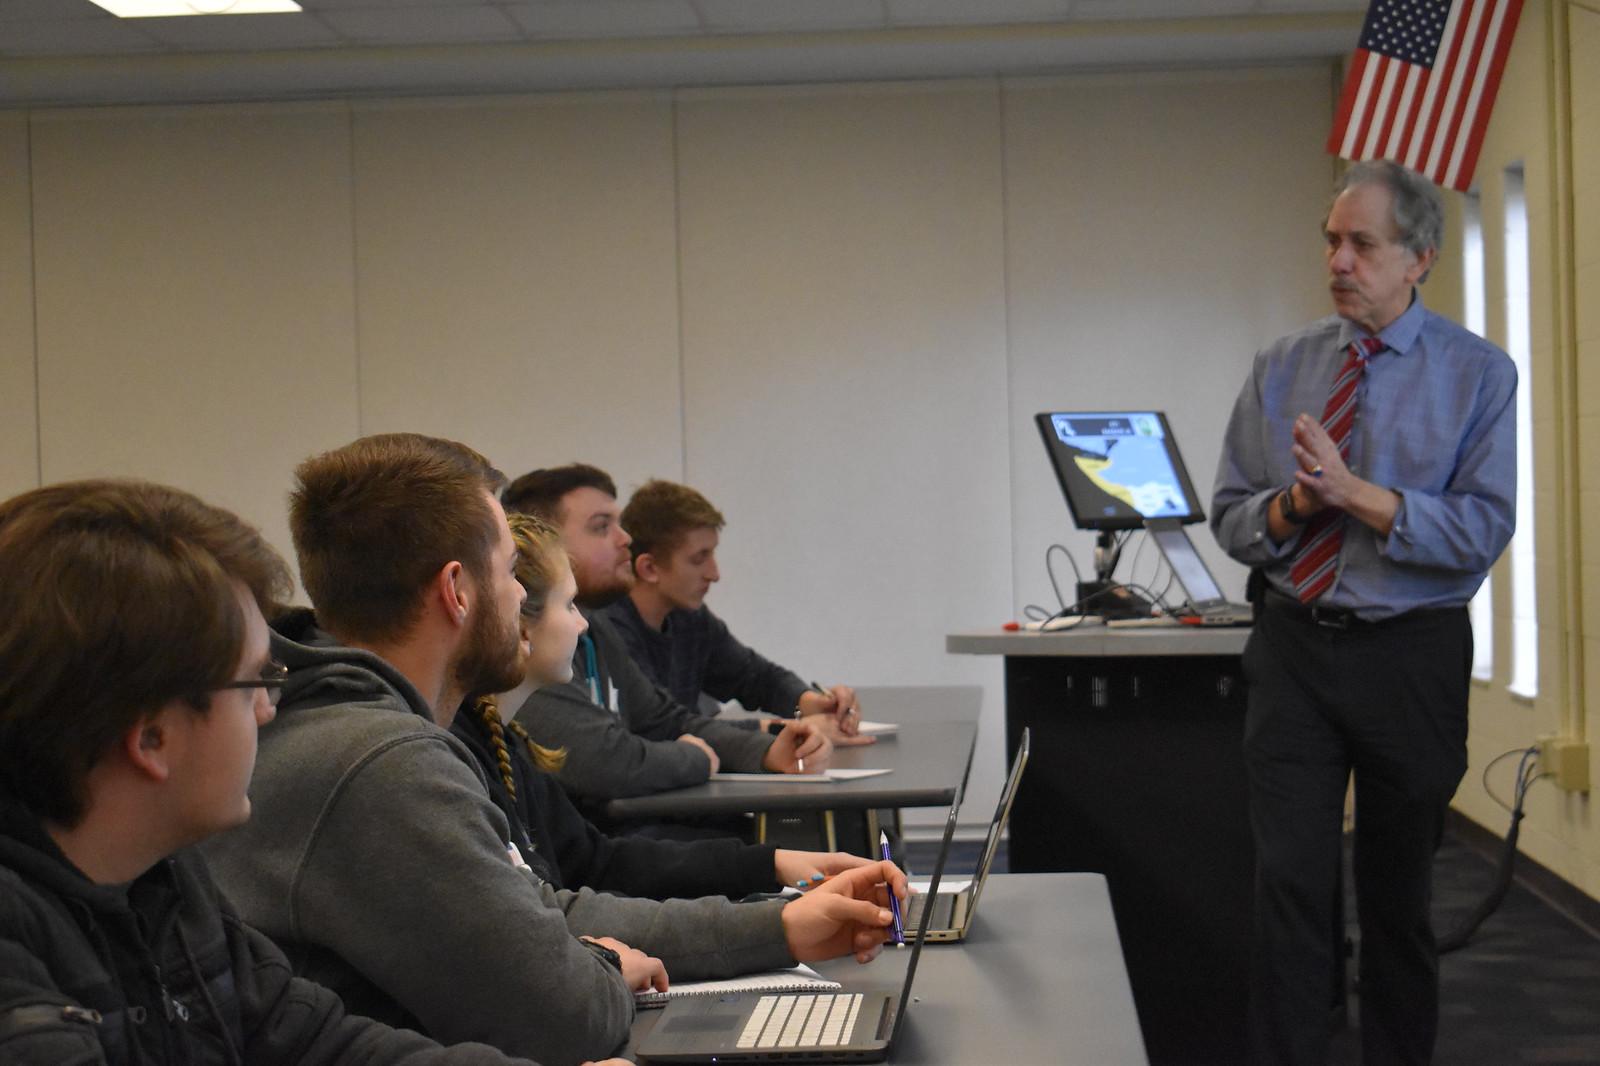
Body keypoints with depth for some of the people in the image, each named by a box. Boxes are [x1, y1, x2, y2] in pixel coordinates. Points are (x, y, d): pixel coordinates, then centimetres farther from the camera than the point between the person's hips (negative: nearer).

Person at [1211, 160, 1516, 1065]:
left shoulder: (1478, 374, -4)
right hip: (1297, 646, 2)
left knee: (1400, 891, 12)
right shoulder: (1282, 369, 5)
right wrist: (1294, 503, -15)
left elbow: (1484, 529, -14)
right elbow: (1231, 517, 6)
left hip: (1412, 653, -1)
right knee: (1291, 884, -4)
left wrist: (1357, 493, -22)